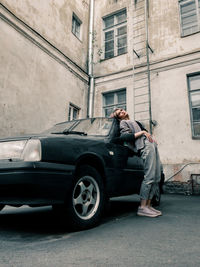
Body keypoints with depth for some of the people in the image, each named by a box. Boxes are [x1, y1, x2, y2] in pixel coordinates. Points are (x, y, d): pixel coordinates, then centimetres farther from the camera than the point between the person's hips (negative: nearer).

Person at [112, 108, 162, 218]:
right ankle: (142, 207, -14)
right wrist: (142, 132, -9)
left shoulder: (134, 122, 35)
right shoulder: (123, 123, 11)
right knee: (149, 177, -17)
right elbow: (126, 136, -7)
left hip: (153, 145, 8)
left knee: (156, 178, 0)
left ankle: (148, 205, 3)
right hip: (145, 147, -8)